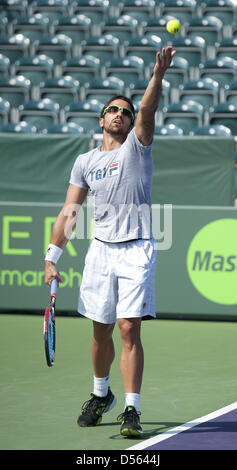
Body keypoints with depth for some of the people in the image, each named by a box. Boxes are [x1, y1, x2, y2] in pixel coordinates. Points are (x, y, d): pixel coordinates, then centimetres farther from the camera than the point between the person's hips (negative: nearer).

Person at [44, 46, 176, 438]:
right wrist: (52, 258, 6)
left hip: (137, 250, -4)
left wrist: (158, 76, -34)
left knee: (130, 330, -11)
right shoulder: (85, 162, 13)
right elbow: (68, 213, 12)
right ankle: (101, 395, 34)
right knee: (101, 331, 11)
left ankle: (131, 410, -9)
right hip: (101, 248, 4)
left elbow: (148, 111, -16)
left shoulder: (137, 145, 4)